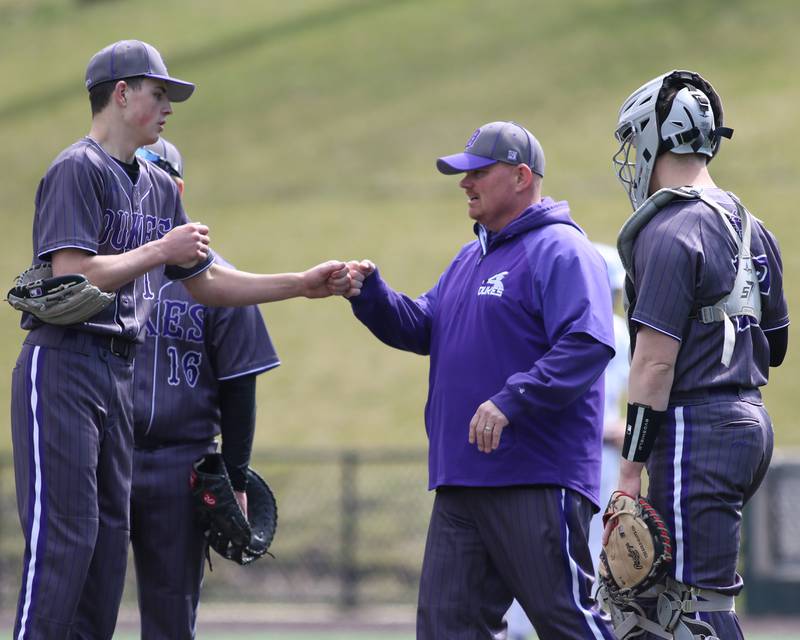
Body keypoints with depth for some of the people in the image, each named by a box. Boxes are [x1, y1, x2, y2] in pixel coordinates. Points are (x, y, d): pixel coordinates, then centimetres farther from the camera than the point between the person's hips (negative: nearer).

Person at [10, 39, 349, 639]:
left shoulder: (158, 187, 19)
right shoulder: (78, 169, -7)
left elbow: (203, 282, 26)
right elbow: (70, 276, -18)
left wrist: (301, 285, 19)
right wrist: (161, 251, -13)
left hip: (120, 374, 9)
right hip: (63, 368, -9)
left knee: (109, 535, 7)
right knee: (63, 538, -14)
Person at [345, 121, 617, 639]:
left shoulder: (560, 251, -9)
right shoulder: (471, 258, 22)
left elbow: (588, 344, -20)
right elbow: (422, 329, 21)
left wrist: (511, 402, -27)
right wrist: (371, 295, 3)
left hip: (537, 481, -9)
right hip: (463, 477, 9)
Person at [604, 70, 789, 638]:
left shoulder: (671, 234, -13)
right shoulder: (750, 228, 15)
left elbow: (656, 362, -16)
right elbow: (774, 346, 21)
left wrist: (632, 470, -14)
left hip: (697, 434, -9)